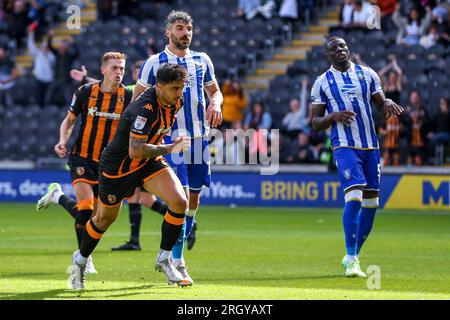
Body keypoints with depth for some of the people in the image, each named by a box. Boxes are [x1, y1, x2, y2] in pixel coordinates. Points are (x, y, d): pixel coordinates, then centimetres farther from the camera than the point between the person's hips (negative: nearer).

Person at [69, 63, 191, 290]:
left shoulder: (175, 101, -8)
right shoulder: (144, 109, -34)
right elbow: (135, 151, -40)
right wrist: (169, 148, -33)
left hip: (149, 161, 6)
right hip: (118, 166, -6)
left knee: (180, 202, -16)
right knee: (105, 219, 13)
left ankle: (163, 260, 2)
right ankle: (80, 259, 41)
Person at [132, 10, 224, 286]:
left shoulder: (202, 60, 12)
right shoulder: (155, 63, 0)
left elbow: (215, 90, 23)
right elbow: (138, 100, 3)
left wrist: (215, 103, 0)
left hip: (200, 137, 5)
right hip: (171, 137, -5)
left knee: (194, 199, 8)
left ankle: (173, 252, 21)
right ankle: (177, 263, -13)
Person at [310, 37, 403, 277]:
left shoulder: (367, 74, 11)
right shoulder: (322, 83, 4)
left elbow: (381, 105, 15)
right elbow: (315, 123, 4)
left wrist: (388, 104, -9)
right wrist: (333, 116, -16)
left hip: (371, 146, 4)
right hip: (345, 147, -4)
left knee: (371, 203, 5)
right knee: (354, 197, -20)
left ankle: (353, 256, 19)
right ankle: (351, 259, -16)